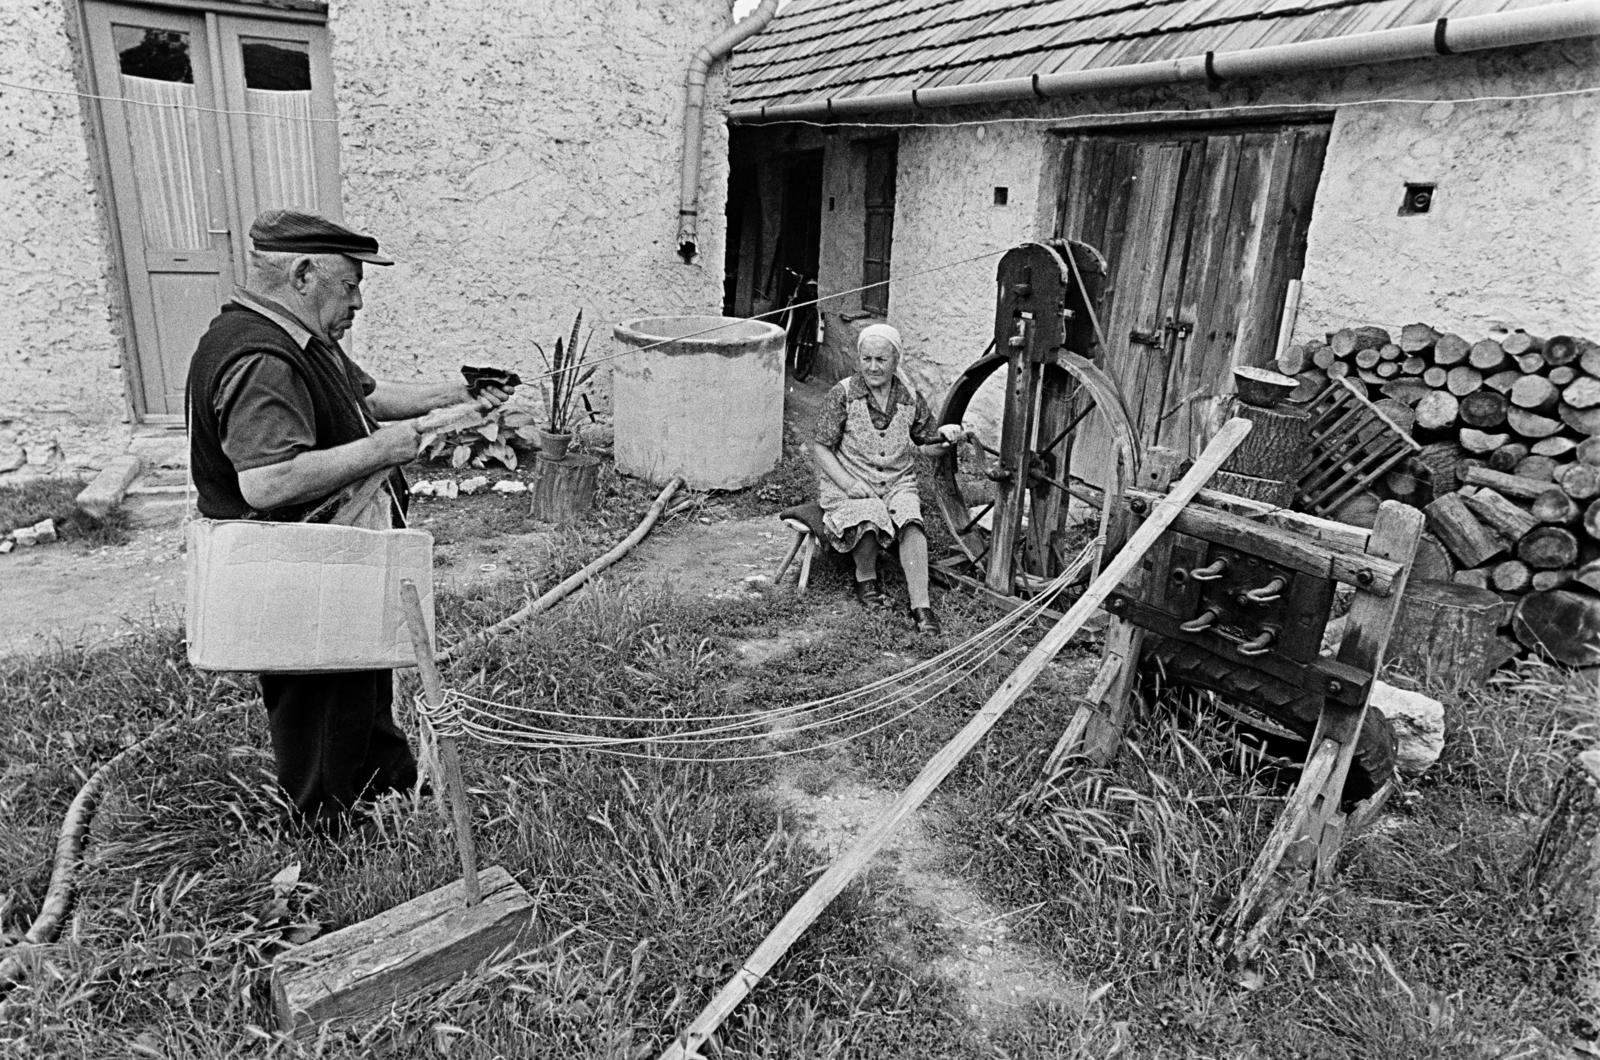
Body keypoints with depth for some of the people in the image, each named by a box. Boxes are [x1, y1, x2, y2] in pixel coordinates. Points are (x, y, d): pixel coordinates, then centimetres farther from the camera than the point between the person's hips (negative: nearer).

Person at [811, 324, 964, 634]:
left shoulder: (910, 399, 5)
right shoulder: (842, 394, -5)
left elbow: (927, 445, 18)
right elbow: (820, 448, -4)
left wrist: (944, 438, -6)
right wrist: (849, 483, -16)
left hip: (898, 483, 2)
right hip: (848, 484, -2)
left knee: (911, 521, -28)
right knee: (870, 519, -33)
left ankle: (920, 606, -26)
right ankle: (866, 580, -2)